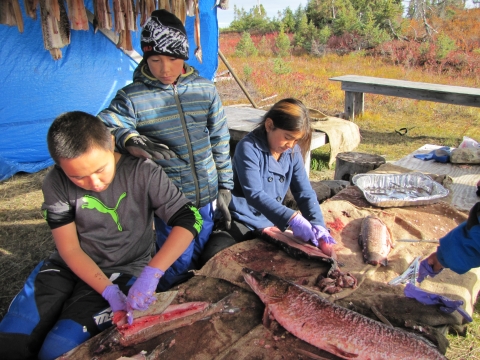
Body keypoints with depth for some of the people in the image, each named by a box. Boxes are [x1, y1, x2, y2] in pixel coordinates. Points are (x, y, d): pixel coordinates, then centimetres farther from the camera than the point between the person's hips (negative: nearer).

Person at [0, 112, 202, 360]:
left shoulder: (143, 173, -20)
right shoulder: (56, 184, -14)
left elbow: (189, 219, -23)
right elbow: (70, 249, -9)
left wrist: (151, 273, -35)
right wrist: (108, 291, -21)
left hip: (124, 271, -2)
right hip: (69, 267, 3)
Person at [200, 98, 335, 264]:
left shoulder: (293, 151, 1)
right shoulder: (249, 148, -17)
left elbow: (305, 192, -1)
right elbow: (254, 194, -27)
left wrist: (318, 225, -17)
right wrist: (291, 218, -36)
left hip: (272, 224, 6)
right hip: (242, 221, -6)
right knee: (212, 258, -26)